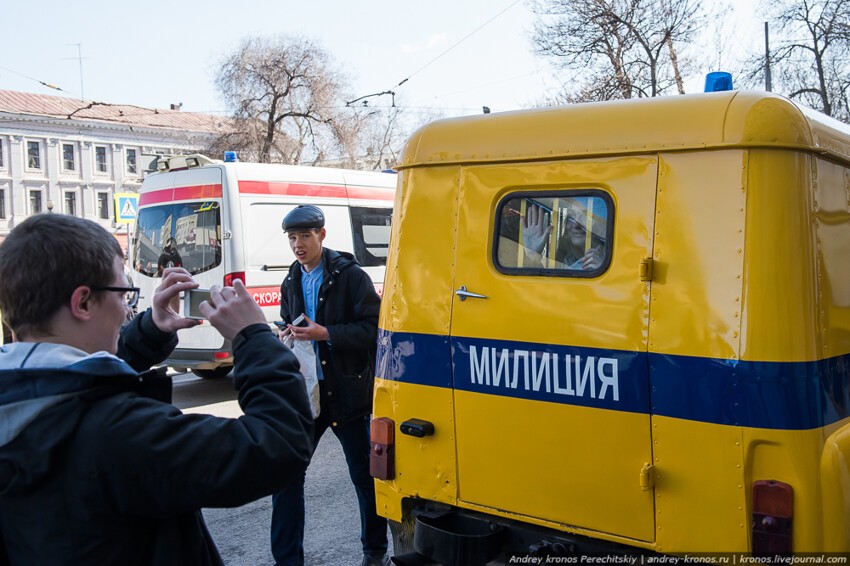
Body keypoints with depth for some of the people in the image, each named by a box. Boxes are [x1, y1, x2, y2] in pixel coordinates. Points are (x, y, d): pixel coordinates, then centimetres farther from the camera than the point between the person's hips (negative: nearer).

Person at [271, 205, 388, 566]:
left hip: (347, 391, -5)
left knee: (364, 475, 10)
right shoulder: (291, 283, 10)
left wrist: (325, 333, -23)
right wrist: (285, 334, -1)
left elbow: (373, 328, -13)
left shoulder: (350, 275, -9)